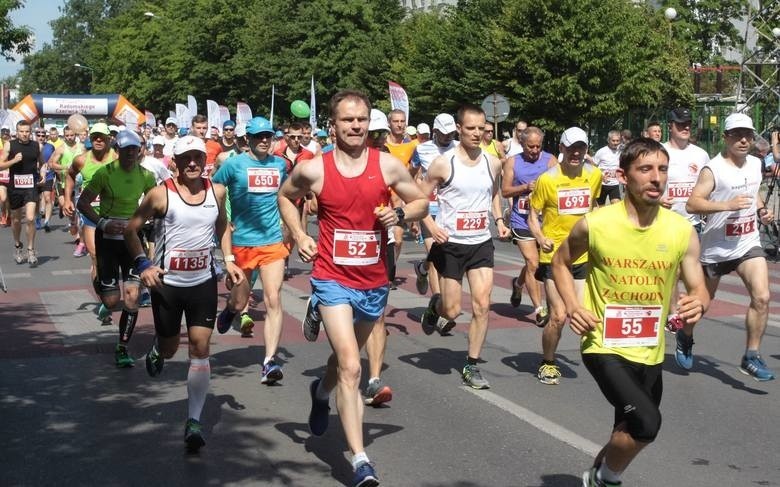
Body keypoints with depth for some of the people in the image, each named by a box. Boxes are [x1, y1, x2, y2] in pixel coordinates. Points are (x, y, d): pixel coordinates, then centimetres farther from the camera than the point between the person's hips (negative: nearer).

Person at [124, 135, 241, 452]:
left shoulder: (217, 192, 1)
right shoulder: (161, 194, -9)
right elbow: (132, 229, -1)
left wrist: (228, 260, 7)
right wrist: (143, 264, -13)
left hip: (204, 281, 2)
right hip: (167, 282, -2)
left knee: (200, 348, -5)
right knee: (169, 348, 12)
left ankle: (194, 421, -1)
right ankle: (156, 352, 52)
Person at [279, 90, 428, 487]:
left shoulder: (388, 165, -4)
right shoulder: (314, 169, -6)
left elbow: (421, 202, 8)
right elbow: (285, 197, 14)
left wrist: (400, 214, -13)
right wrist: (300, 237, 1)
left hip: (374, 281, 3)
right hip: (333, 279, -3)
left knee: (346, 357, 25)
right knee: (350, 366, -16)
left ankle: (321, 393, 59)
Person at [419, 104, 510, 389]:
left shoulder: (493, 163, 3)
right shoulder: (443, 163, -10)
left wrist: (499, 220, 8)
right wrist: (431, 226, -20)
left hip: (482, 243, 3)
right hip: (450, 244, -3)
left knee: (482, 305, -6)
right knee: (452, 311, 1)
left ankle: (472, 366, 6)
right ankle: (435, 305, 38)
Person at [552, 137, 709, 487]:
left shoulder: (682, 231, -8)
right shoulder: (594, 224, -13)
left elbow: (699, 290, -1)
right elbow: (560, 262, 6)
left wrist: (697, 304, -25)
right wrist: (572, 306, -10)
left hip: (650, 353, 4)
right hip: (604, 346, -4)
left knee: (630, 434, 18)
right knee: (647, 422, -24)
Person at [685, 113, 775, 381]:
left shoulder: (755, 164, 6)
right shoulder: (713, 169, -15)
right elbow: (692, 204, -22)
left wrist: (761, 210, 5)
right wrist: (727, 205, -33)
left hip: (748, 244, 4)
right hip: (716, 246, -4)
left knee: (762, 297, -14)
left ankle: (751, 357, -5)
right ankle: (685, 336, 43)